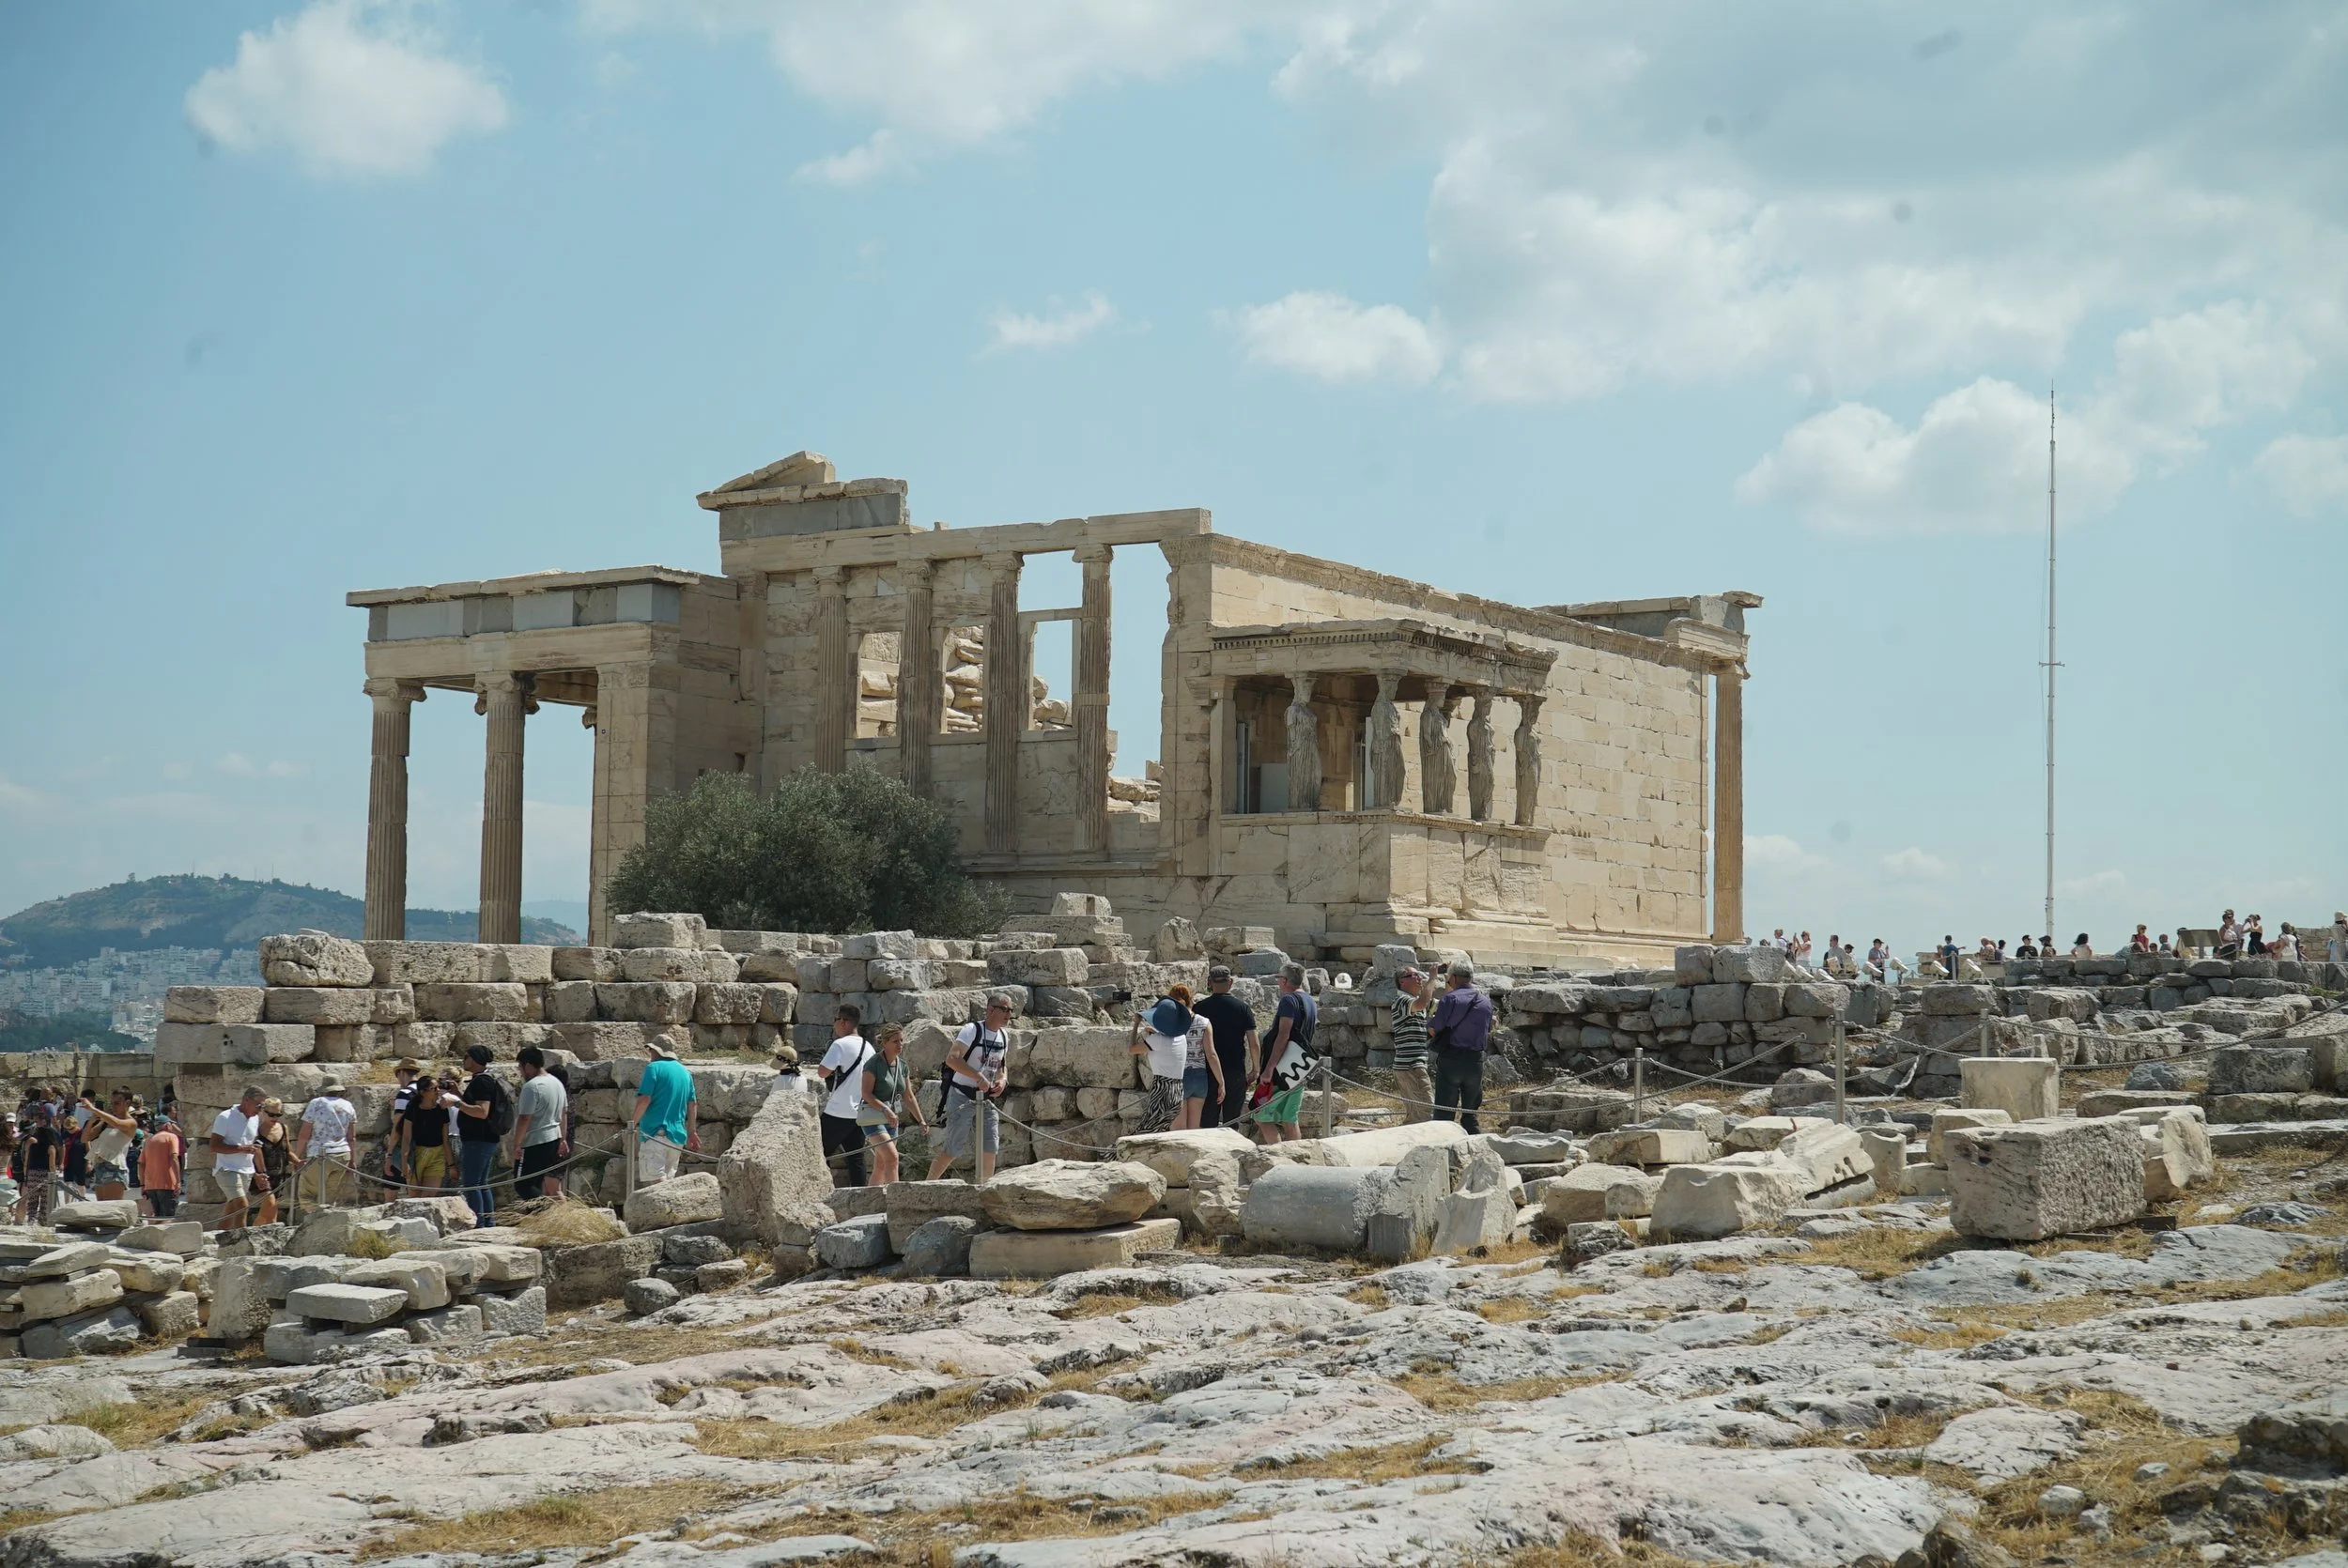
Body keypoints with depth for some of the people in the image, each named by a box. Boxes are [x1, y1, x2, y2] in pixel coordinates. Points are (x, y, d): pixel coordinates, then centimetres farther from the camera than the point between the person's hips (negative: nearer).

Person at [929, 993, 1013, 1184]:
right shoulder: (972, 1030, -14)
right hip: (962, 1097, -7)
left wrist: (1003, 1079, 1)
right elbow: (952, 1059, -25)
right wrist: (979, 1077, -29)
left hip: (986, 1099, 7)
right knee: (953, 1148, -8)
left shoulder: (1004, 1037, 9)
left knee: (991, 1147, 0)